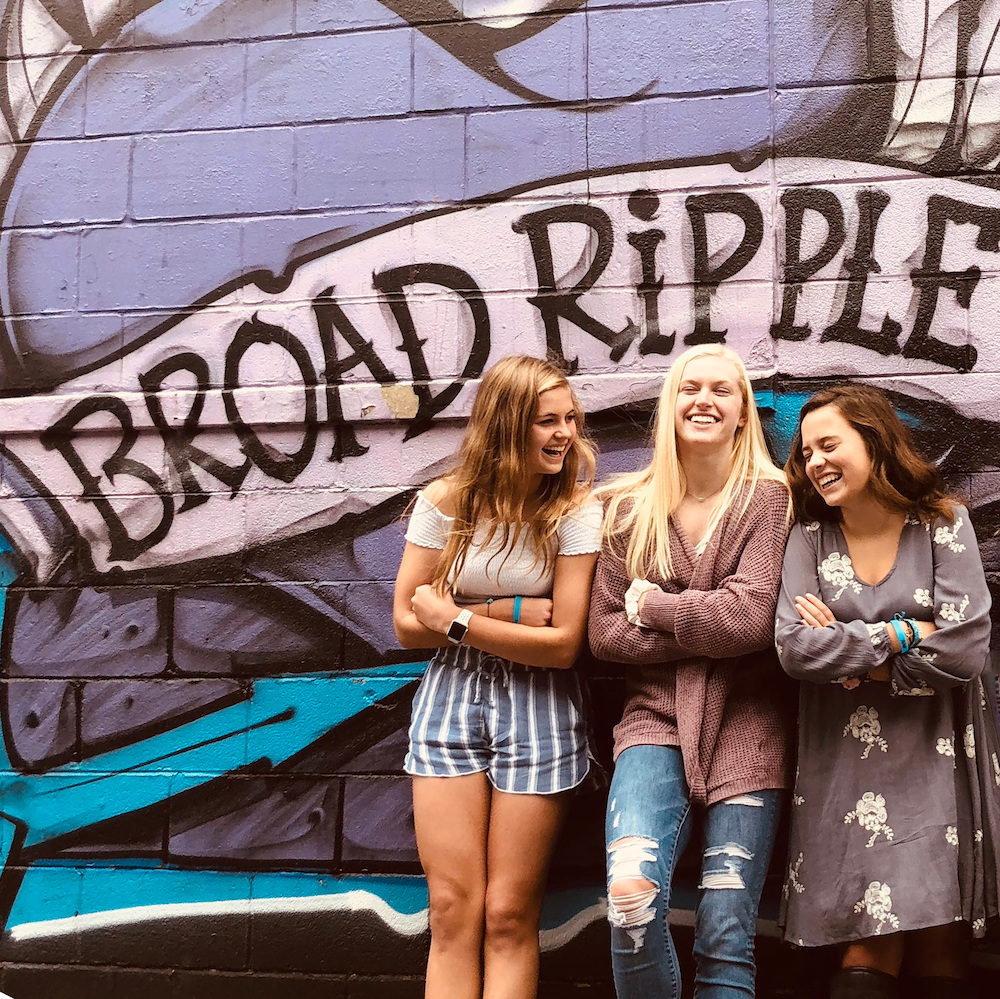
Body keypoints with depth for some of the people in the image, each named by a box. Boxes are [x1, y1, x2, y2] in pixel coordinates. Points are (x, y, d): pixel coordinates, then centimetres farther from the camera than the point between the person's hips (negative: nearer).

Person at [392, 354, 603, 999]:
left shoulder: (576, 510, -6)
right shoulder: (447, 501, -1)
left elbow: (564, 644, -11)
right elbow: (409, 625, -1)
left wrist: (458, 619, -11)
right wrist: (509, 613, -10)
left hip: (538, 710, -2)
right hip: (450, 699, 2)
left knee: (509, 918, 1)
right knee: (453, 913, 1)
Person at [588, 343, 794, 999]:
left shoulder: (769, 498, 1)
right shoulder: (630, 508, 8)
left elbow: (751, 617, -12)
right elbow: (605, 633, 2)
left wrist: (653, 605, -3)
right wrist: (708, 631, -8)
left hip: (745, 728, -1)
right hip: (658, 719, 1)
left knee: (726, 940, -3)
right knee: (632, 894, -22)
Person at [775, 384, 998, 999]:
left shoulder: (943, 524, -1)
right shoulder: (811, 536, 4)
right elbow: (795, 648, -9)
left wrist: (850, 655, -8)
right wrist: (901, 634, -10)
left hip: (937, 757, 0)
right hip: (849, 760, 1)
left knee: (941, 948, 1)